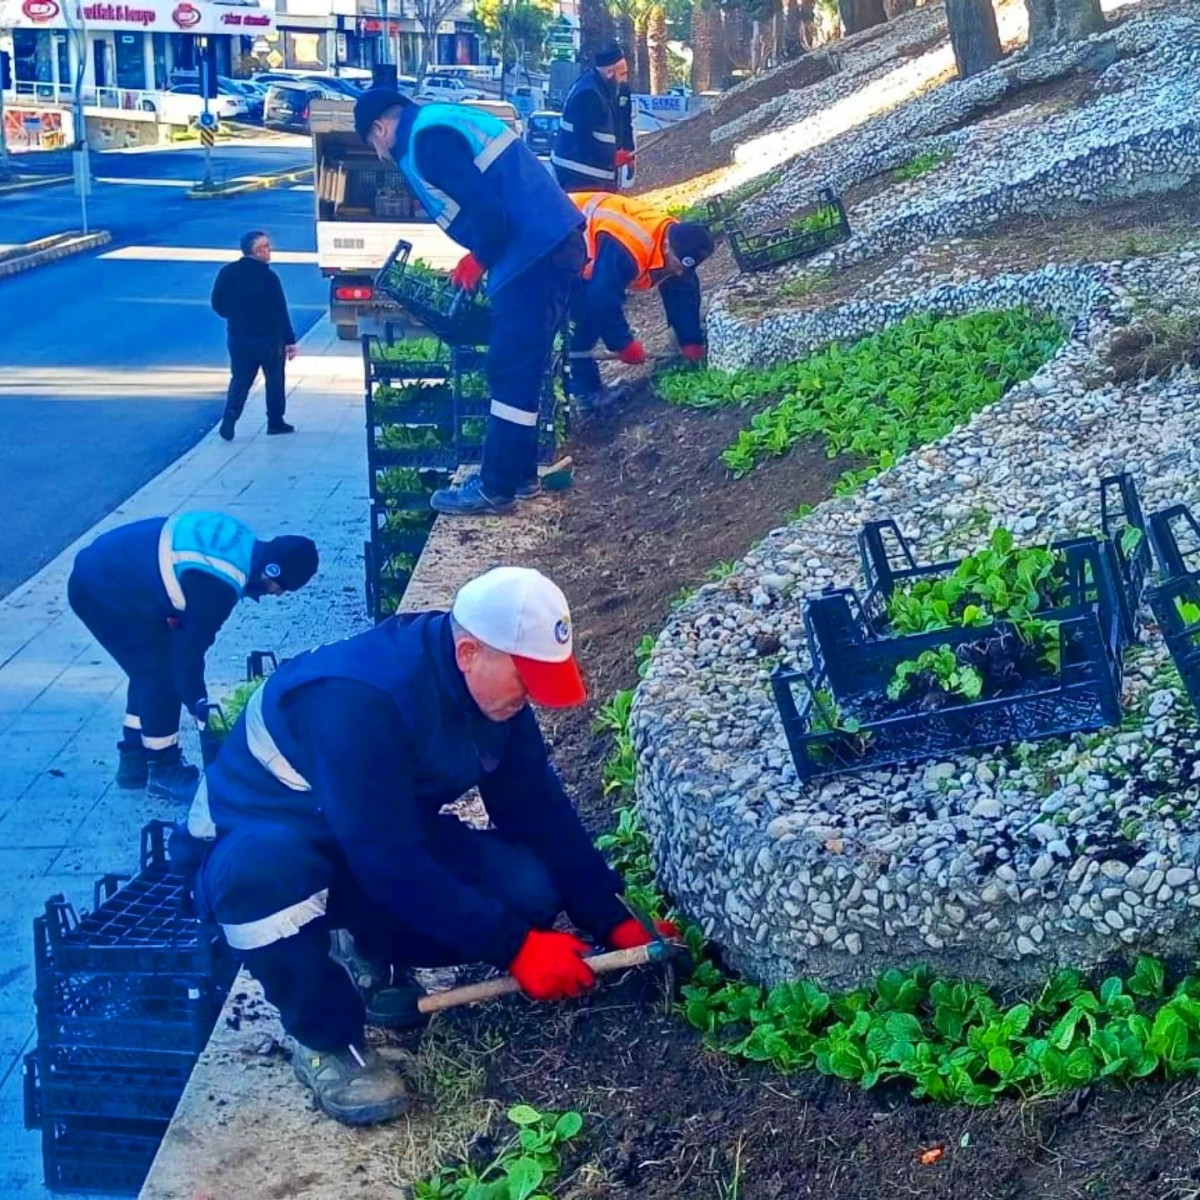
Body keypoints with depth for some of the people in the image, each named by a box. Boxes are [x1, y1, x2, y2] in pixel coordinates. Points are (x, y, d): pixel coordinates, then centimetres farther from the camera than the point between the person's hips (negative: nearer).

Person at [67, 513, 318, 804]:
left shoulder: (239, 542, 2)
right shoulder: (218, 583, -25)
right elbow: (190, 646, -17)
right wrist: (200, 707, -5)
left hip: (101, 571, 10)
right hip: (102, 589, -10)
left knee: (151, 668, 18)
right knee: (161, 674, -3)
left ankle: (134, 761, 28)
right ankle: (164, 771, 10)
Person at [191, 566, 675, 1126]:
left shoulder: (493, 686, -11)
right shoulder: (361, 701, -35)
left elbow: (538, 808, -4)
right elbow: (389, 865, -35)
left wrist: (612, 922, -10)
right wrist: (513, 947, -31)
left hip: (386, 843, 7)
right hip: (259, 843, -6)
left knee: (529, 892, -16)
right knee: (266, 871, -43)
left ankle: (376, 959, 9)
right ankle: (326, 1037, -16)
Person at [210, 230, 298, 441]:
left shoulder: (227, 273, -2)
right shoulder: (268, 277, -17)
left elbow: (218, 305, 5)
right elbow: (280, 312, -16)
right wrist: (290, 340, -12)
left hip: (238, 338, 4)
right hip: (269, 339, -4)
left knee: (240, 380, 12)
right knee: (274, 380, 13)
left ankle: (230, 414, -11)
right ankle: (275, 421, 21)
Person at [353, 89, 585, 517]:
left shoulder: (426, 140, -11)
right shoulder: (443, 121, 21)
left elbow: (488, 211, -19)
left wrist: (479, 261, -2)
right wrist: (479, 257, 19)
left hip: (535, 253, -10)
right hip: (552, 244, 10)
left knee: (510, 373, -4)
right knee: (522, 369, 17)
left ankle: (495, 489, 2)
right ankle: (519, 472, 25)